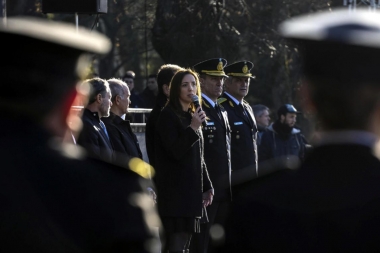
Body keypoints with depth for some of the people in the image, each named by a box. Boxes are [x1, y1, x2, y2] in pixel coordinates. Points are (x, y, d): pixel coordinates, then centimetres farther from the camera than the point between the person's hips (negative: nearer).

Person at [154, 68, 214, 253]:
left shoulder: (192, 116, 17)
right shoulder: (168, 116, -8)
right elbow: (175, 152, -17)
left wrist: (207, 187, 17)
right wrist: (193, 128, -22)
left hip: (192, 189, 8)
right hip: (174, 191, -8)